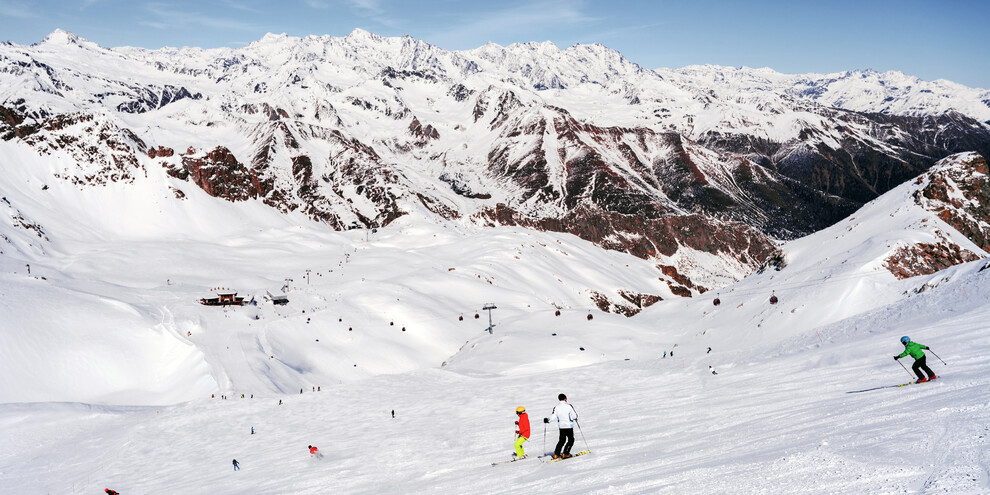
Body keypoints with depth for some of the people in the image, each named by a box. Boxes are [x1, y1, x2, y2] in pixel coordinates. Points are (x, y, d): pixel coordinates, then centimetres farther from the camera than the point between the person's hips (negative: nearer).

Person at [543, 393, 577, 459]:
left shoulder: (556, 407, -2)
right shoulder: (568, 406, -10)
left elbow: (553, 416, -6)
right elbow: (574, 415, -7)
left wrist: (547, 420, 11)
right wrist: (575, 418, 16)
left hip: (561, 426, 4)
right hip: (569, 426, -4)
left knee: (561, 440, 16)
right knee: (571, 440, 9)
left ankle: (556, 454, 10)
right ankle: (565, 453, -2)